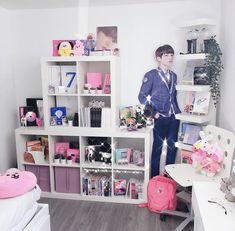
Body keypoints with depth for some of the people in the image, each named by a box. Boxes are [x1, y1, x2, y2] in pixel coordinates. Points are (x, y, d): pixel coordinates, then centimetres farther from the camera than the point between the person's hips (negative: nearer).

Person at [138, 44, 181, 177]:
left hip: (174, 117, 5)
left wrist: (178, 112, 11)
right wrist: (153, 113, -12)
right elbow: (142, 97, -5)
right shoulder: (151, 75, -4)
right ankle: (155, 176, 19)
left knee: (173, 146, 10)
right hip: (160, 118, -5)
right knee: (158, 147, 3)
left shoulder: (174, 76, 13)